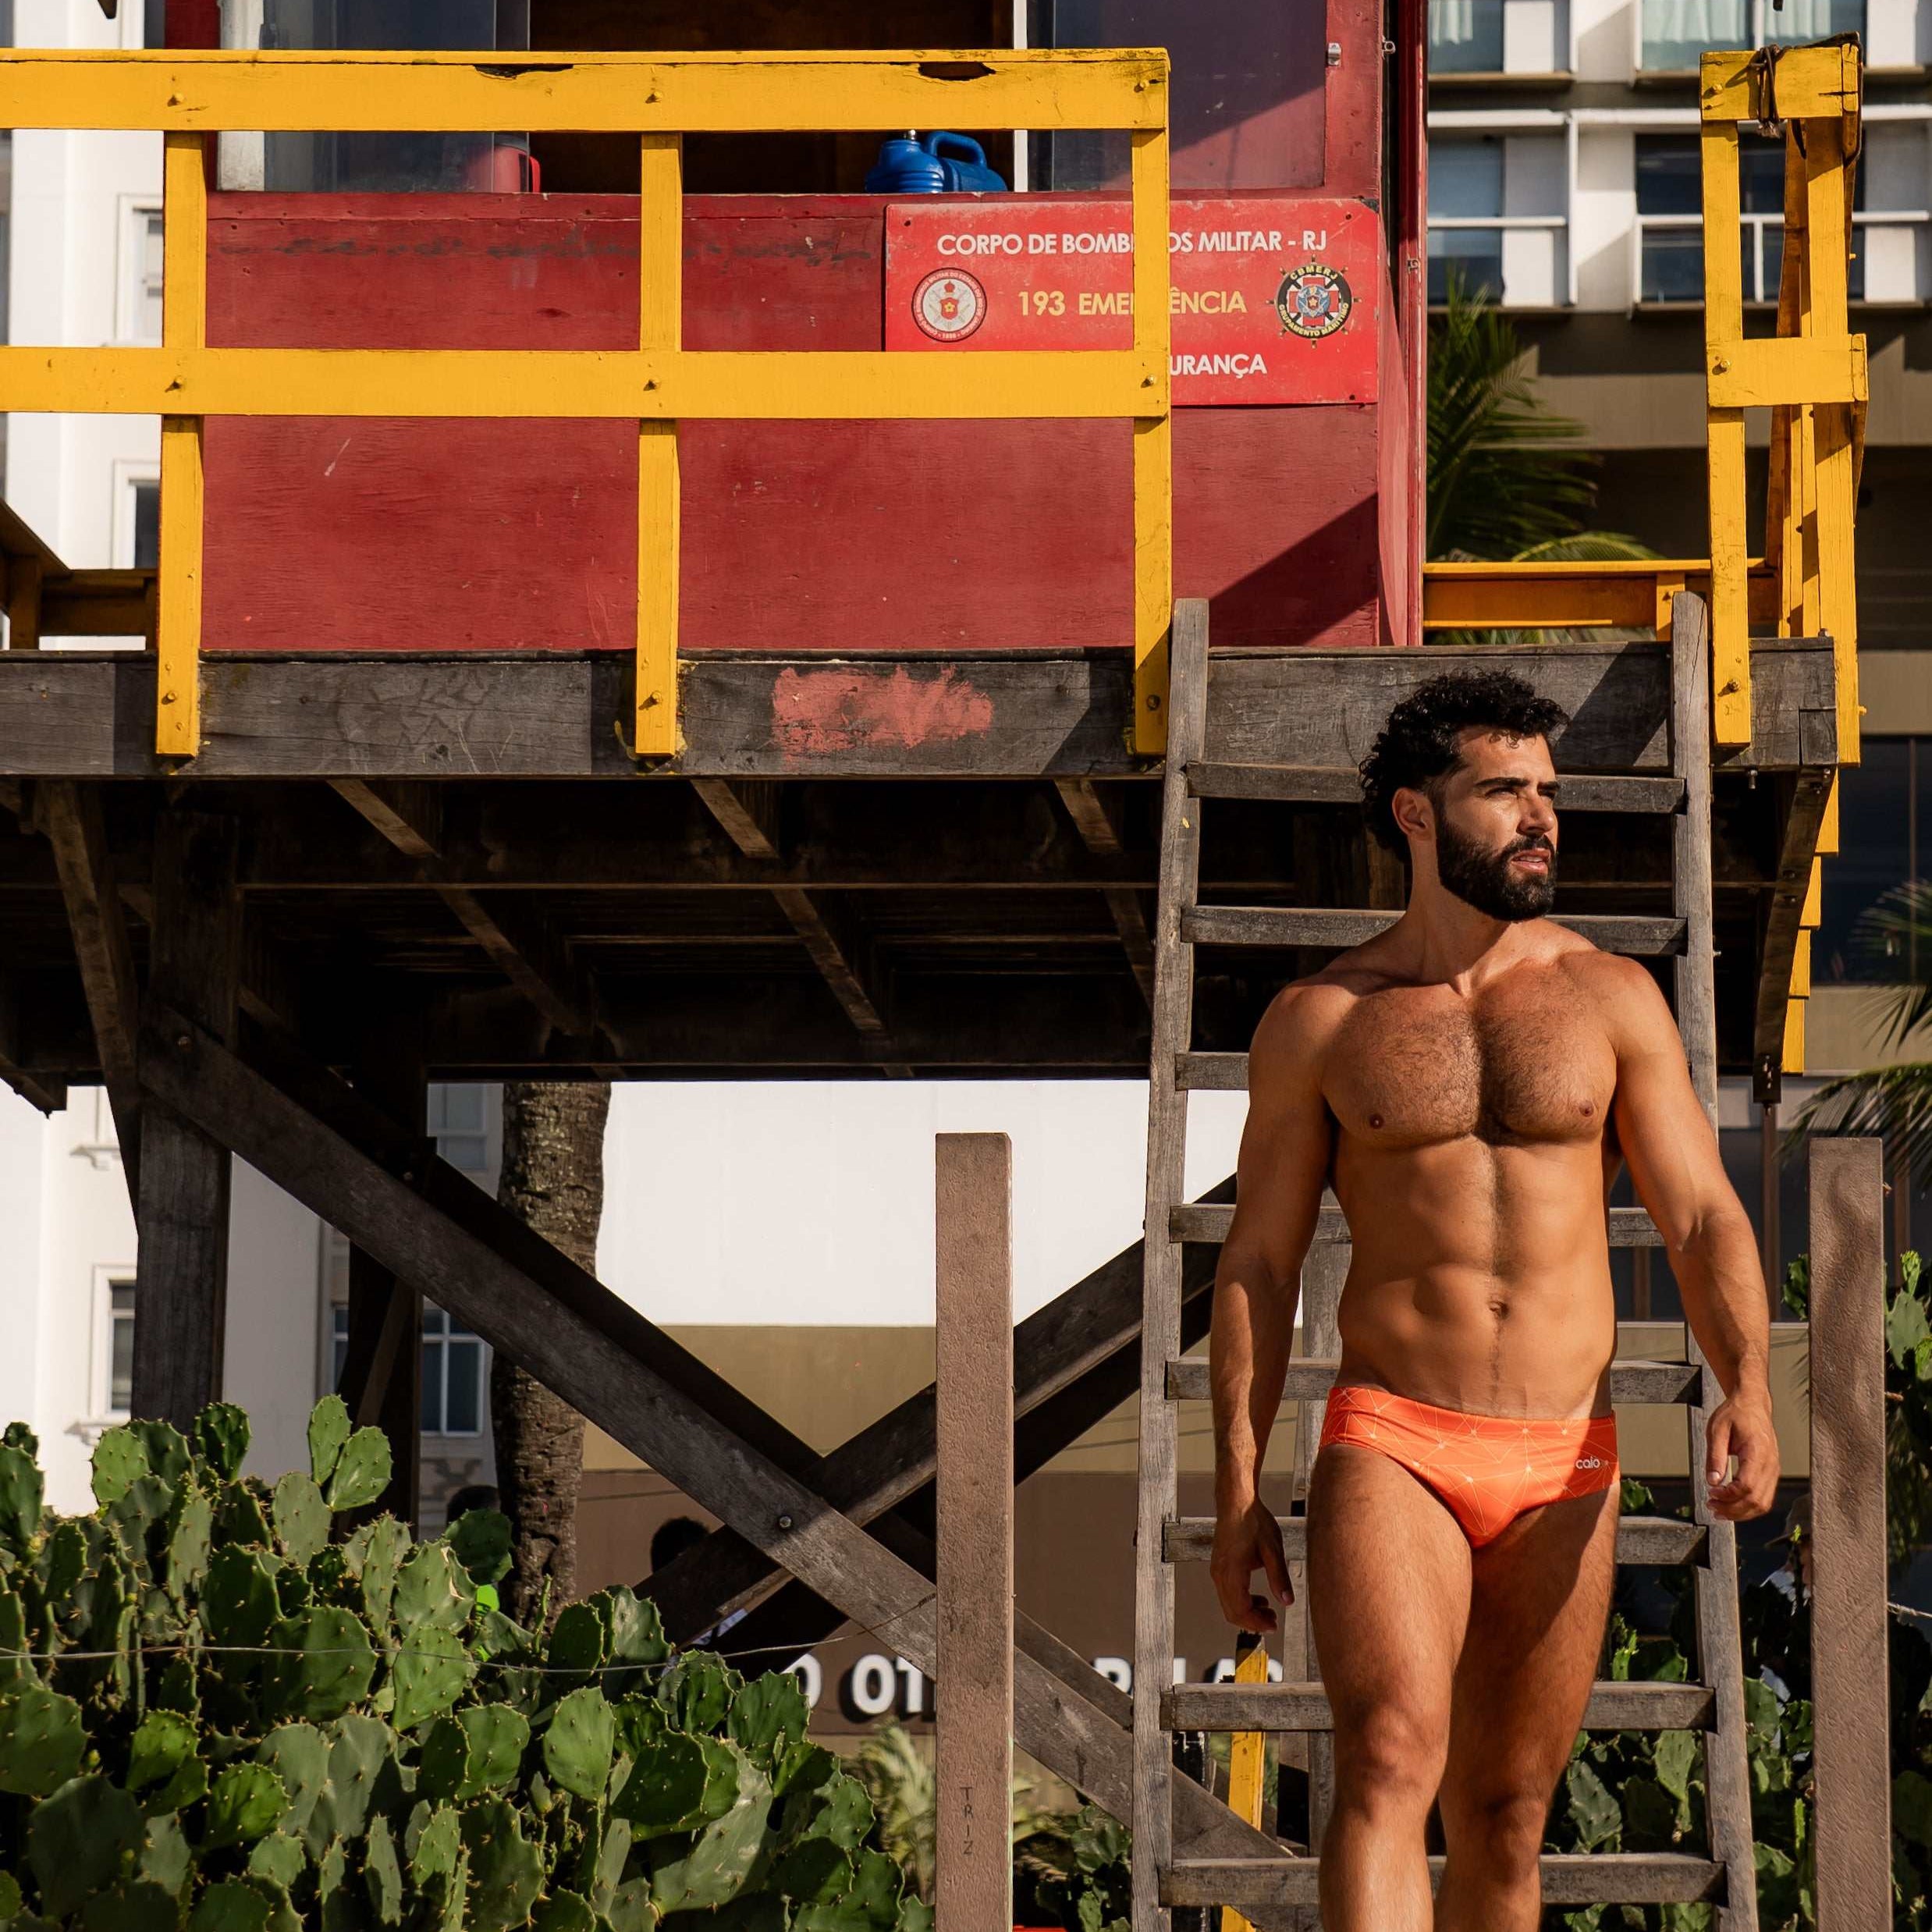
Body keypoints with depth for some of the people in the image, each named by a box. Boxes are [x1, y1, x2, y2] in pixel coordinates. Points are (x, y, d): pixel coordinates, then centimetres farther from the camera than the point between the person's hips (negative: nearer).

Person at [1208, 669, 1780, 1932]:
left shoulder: (1611, 1000, 8)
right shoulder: (1318, 1023, 4)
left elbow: (1703, 1218, 3)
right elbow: (1258, 1265, 6)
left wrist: (1749, 1391, -15)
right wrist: (1237, 1491, -1)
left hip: (1563, 1470, 2)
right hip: (1390, 1448, -2)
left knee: (1506, 1816, 7)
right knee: (1389, 1760, -22)